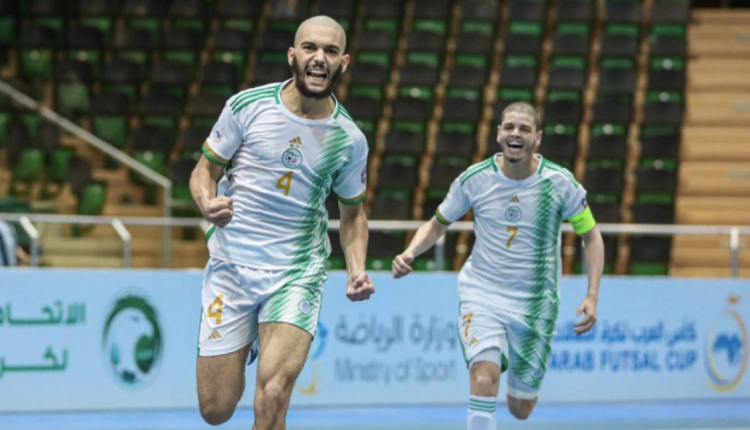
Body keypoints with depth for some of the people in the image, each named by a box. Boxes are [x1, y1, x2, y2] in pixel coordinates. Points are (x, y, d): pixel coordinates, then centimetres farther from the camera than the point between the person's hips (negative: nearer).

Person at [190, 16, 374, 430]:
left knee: (272, 396, -23)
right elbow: (204, 170, 4)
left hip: (297, 275, 0)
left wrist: (357, 270, -3)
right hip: (230, 267, 0)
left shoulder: (349, 140, -1)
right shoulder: (248, 106, -6)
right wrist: (208, 203, -19)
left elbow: (353, 212, 14)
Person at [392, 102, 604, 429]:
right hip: (481, 294, -1)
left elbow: (591, 237, 2)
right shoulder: (475, 179, -7)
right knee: (484, 377, -28)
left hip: (535, 304, 1)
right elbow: (437, 225, 8)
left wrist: (592, 297, -9)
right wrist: (409, 253, -12)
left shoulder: (560, 183, -9)